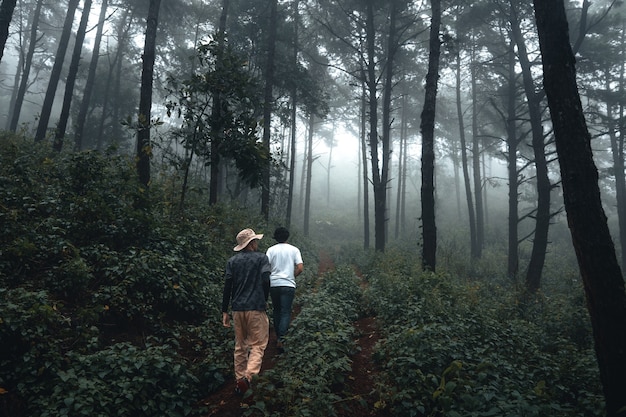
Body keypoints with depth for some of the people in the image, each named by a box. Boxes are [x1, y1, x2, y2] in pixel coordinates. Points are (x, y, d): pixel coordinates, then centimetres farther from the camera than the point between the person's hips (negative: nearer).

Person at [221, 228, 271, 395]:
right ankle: (247, 376, -15)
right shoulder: (261, 258, -4)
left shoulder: (232, 261, 7)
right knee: (258, 345, 3)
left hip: (238, 309, 4)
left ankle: (239, 379, 22)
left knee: (240, 346, 17)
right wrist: (264, 299, 4)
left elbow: (227, 286, 3)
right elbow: (265, 280, -14)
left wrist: (225, 311, 6)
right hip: (256, 308, -4)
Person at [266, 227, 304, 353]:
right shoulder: (294, 250, 1)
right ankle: (280, 338, -13)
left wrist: (268, 278, 10)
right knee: (286, 313, 1)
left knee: (277, 311, 18)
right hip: (288, 285, -2)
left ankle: (278, 336, 27)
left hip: (273, 284, 2)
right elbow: (300, 268, -6)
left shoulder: (271, 250, 1)